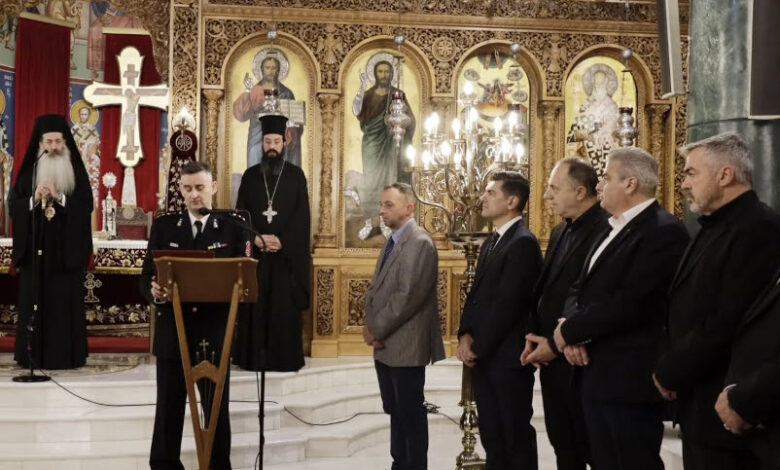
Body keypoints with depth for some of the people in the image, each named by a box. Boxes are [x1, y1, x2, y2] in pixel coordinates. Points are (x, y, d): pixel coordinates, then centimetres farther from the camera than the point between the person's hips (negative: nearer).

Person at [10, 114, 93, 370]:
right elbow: (13, 205, 2)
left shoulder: (77, 171, 3)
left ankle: (66, 355, 3)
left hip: (66, 249, -1)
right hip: (35, 248, 1)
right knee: (35, 299, 1)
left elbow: (86, 205, -5)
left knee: (65, 301, -2)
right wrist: (34, 200, -15)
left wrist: (59, 197, -18)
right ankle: (33, 354, 6)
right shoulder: (29, 171, 7)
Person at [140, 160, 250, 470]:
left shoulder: (233, 228, 2)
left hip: (215, 334, -1)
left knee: (217, 410, 8)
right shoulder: (163, 226, 7)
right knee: (168, 410, 7)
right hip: (172, 332, 1)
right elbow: (146, 277, 3)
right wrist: (155, 292, -19)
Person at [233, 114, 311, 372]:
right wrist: (257, 239, -12)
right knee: (254, 304, 1)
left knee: (286, 306, -1)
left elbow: (302, 215, -2)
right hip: (255, 251, 2)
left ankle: (286, 358, 5)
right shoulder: (250, 175, 9)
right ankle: (254, 357, 7)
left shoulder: (296, 175, 4)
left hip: (288, 253, -1)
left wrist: (281, 241, -14)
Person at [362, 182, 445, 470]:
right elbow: (376, 288, 16)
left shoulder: (420, 242, -16)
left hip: (404, 345, -9)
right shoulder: (392, 242, 15)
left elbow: (408, 296, -22)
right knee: (395, 411, 16)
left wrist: (376, 330, -15)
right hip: (385, 345, 9)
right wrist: (370, 326, 0)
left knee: (411, 414, 2)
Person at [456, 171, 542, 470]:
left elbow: (507, 304, -20)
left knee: (517, 434, 4)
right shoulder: (491, 242, 14)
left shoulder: (523, 243, -16)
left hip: (506, 356, -9)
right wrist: (466, 336, -1)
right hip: (483, 355, 9)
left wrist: (478, 347, -14)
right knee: (490, 433, 16)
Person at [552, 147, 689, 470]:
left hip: (631, 378, -9)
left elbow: (631, 303, -24)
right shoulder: (613, 230, 17)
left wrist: (570, 330, -13)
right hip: (597, 374, 9)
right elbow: (580, 289, 14)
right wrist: (571, 327, -8)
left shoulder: (664, 231, -15)